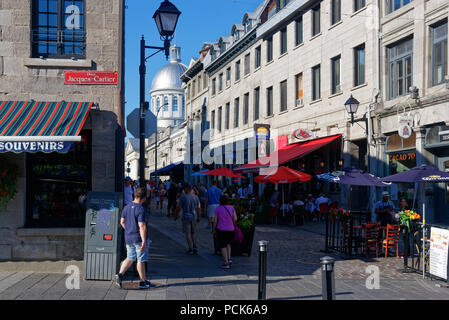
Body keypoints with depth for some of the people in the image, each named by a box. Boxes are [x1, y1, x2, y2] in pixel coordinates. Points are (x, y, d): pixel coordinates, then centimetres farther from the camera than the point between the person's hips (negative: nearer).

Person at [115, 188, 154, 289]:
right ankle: (143, 282, 13)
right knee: (141, 260, 3)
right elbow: (142, 226, -22)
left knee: (130, 258, 16)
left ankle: (120, 274, 1)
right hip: (139, 238, -7)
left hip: (128, 238, 7)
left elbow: (122, 222, 13)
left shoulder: (126, 207, 6)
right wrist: (144, 241, -21)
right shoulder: (140, 209, -18)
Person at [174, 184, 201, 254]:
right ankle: (195, 247, 7)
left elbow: (178, 208, -9)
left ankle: (190, 249, 5)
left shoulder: (183, 197, -12)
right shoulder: (195, 197, 0)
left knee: (188, 233, 5)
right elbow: (199, 208, 4)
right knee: (193, 232, 17)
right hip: (194, 217, 4)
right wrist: (198, 217, 16)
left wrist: (176, 216, 7)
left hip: (186, 217, -3)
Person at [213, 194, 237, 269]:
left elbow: (215, 221, -3)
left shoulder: (217, 209, -3)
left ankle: (226, 263, -1)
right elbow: (235, 219, -3)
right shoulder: (231, 208, 0)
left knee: (223, 246, 4)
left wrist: (214, 230, 8)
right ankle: (229, 259, 10)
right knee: (228, 244, 22)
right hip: (230, 229, 3)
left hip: (221, 229, -3)